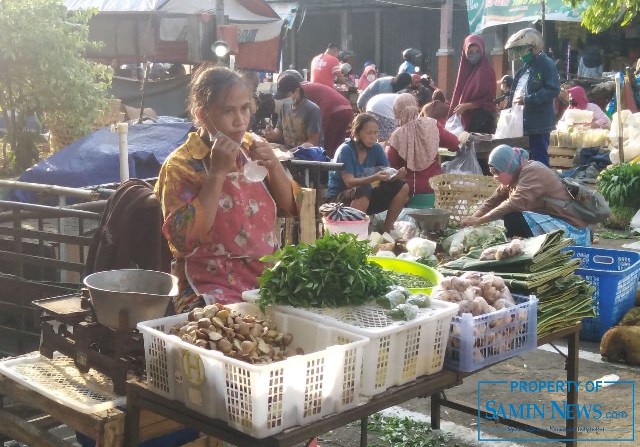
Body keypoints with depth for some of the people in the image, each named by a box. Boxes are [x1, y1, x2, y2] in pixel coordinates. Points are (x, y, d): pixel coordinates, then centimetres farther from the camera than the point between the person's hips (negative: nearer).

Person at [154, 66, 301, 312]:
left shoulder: (253, 147, 9)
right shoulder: (180, 165, -7)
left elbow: (291, 207, 12)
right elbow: (184, 241, -19)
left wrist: (274, 165, -6)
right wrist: (217, 173, -22)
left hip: (268, 276, 6)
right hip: (212, 288, -6)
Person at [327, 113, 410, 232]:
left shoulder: (376, 149, 1)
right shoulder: (345, 151, -15)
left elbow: (386, 179, -4)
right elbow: (349, 182, -25)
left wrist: (395, 176, -27)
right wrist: (374, 178, -39)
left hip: (367, 199, 6)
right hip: (339, 198, -6)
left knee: (402, 187, -9)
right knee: (362, 191, -38)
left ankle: (387, 228, -4)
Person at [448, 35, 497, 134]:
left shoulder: (487, 70, -5)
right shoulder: (465, 69, 13)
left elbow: (489, 99, -9)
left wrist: (467, 106, -16)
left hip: (482, 120, -6)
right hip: (466, 119, 6)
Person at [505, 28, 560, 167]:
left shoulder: (547, 64, -9)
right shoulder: (524, 68, 18)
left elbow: (553, 90, -20)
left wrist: (527, 100, -21)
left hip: (538, 125, -9)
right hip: (521, 124, 9)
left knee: (539, 162, -3)